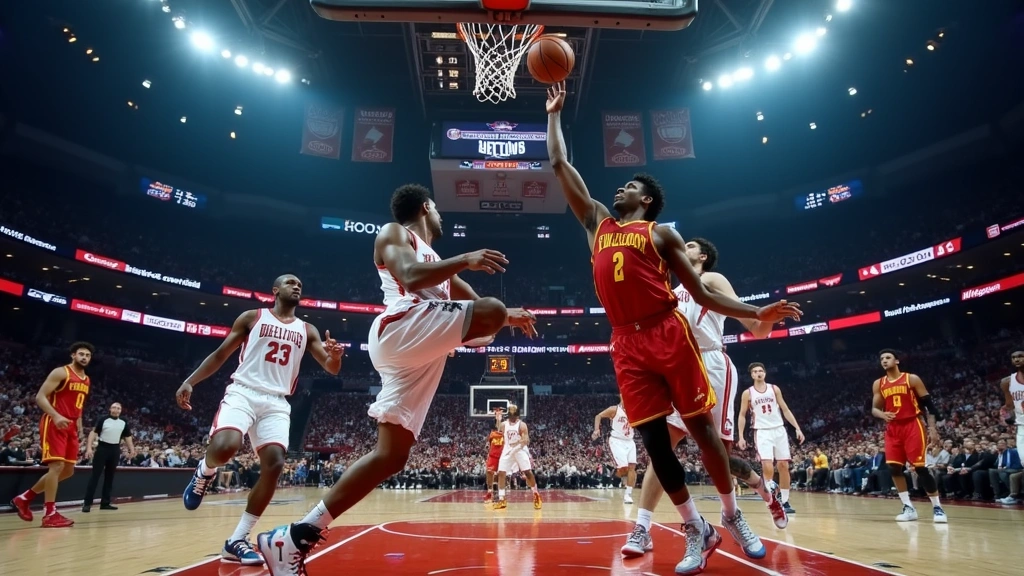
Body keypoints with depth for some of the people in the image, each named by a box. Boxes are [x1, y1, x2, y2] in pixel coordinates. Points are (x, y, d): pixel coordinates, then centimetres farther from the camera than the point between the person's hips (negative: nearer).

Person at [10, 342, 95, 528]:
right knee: (57, 465, -14)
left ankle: (24, 498, 25)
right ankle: (50, 514, -10)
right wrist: (56, 416, -28)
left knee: (68, 470, 9)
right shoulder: (60, 372, -8)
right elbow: (40, 396, -15)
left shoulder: (87, 380, 16)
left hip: (71, 426, 8)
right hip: (54, 424, -8)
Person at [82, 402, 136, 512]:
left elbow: (127, 437, 14)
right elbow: (94, 433, -7)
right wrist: (89, 448, -17)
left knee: (109, 477, 8)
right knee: (95, 475, -7)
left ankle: (105, 503, 13)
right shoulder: (103, 420, -4)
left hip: (115, 450, 4)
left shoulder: (124, 423, 8)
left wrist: (131, 450, 4)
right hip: (102, 448, -4)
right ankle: (87, 503, -4)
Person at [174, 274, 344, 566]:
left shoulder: (307, 330, 14)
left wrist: (335, 354, -17)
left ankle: (237, 540, 0)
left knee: (274, 465, -13)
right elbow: (220, 354, 9)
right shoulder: (252, 317, 9)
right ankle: (205, 471, 8)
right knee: (225, 446, -31)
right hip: (243, 392, -3)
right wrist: (190, 381, -5)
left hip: (277, 402, 3)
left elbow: (331, 368, 8)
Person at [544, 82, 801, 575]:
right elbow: (560, 165, 20)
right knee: (653, 438, 2)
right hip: (627, 344, 3)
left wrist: (757, 314, -1)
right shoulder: (598, 223, 18)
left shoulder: (661, 234, 9)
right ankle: (696, 530, 16)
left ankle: (733, 517, 25)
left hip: (669, 334, -3)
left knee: (700, 425, 5)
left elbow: (702, 294, 8)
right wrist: (554, 113, 25)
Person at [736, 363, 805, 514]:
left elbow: (785, 410, 8)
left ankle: (785, 502, 14)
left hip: (779, 430, 3)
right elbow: (742, 415, 4)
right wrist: (741, 436, -4)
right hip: (762, 432, -3)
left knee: (784, 465, 4)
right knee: (768, 466, -16)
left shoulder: (774, 389, 6)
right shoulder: (747, 393, 1)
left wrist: (797, 428, 0)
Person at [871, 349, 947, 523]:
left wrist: (932, 427, -10)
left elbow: (929, 404, -2)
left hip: (912, 426, -4)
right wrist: (883, 414, -14)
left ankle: (937, 507, 4)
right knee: (894, 467, -2)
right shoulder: (878, 384, 9)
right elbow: (874, 409, 10)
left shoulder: (912, 379, -2)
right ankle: (909, 507, 9)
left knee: (920, 467, -8)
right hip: (893, 429, 4)